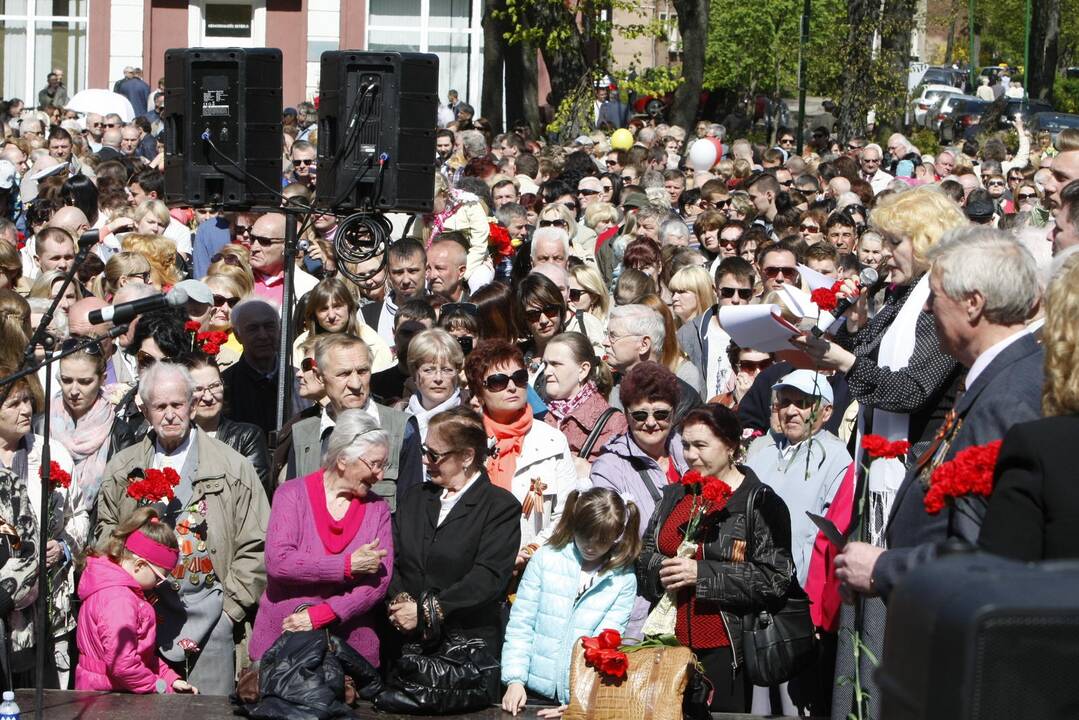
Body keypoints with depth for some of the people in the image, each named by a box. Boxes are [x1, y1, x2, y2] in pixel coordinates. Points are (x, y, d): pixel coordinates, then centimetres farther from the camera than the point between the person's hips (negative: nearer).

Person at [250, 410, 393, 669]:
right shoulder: (293, 494, 0)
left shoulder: (377, 509, 6)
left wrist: (318, 616, -14)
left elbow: (379, 581, -4)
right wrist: (349, 566, -15)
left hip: (351, 646, 2)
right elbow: (277, 562, -14)